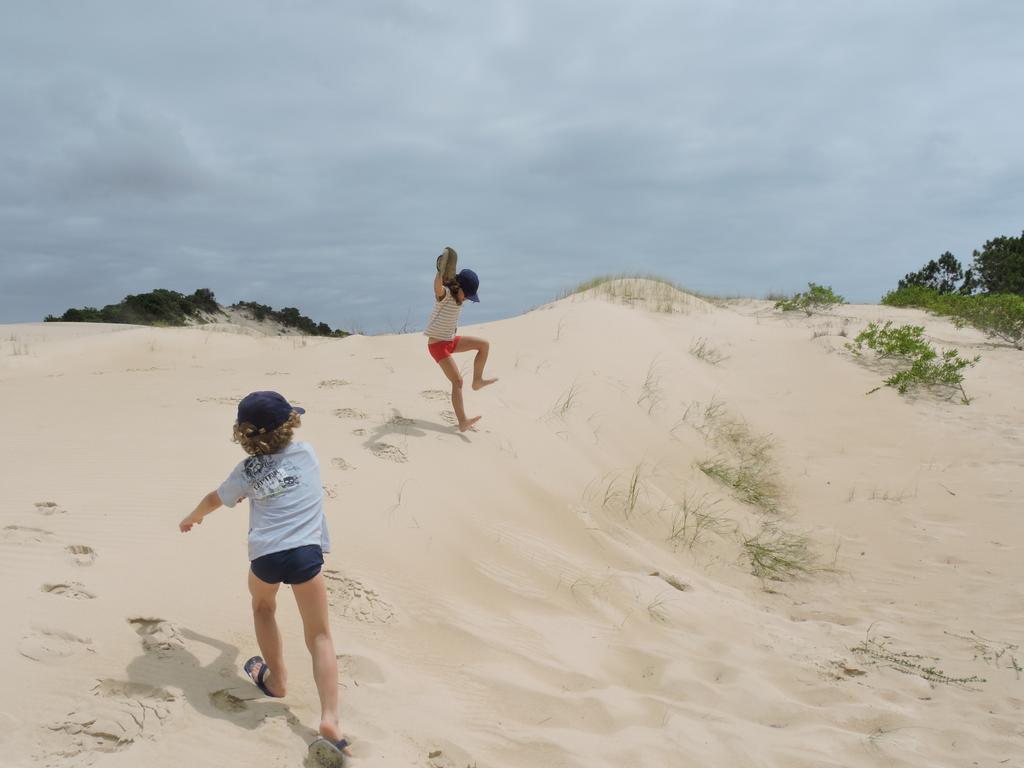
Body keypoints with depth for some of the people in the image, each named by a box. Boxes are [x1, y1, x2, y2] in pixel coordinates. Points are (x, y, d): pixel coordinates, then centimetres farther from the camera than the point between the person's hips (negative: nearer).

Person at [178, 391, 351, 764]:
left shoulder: (247, 471, 13)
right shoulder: (306, 453, 13)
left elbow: (214, 499, 32)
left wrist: (190, 519, 52)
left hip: (264, 555, 1)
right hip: (305, 553, -1)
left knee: (263, 607, 34)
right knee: (320, 636, 3)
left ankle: (276, 679, 39)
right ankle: (329, 718, -11)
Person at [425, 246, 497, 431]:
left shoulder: (457, 295, 2)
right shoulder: (444, 293, -23)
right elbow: (437, 287, -51)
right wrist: (441, 271, -67)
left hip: (451, 340, 8)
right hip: (437, 345, -8)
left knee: (484, 345, 6)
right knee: (457, 380, -15)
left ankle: (477, 380, 14)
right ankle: (462, 422, -16)